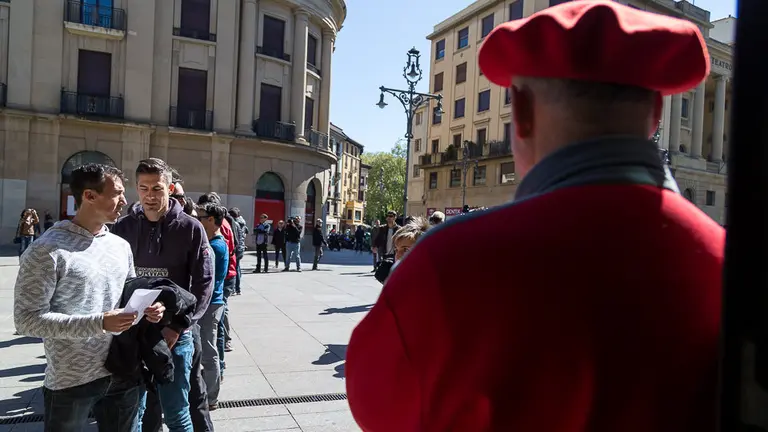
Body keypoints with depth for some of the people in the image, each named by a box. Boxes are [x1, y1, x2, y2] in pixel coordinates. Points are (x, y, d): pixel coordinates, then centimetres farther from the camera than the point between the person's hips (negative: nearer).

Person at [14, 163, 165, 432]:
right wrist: (98, 323, -25)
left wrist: (146, 307, -5)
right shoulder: (46, 250, -14)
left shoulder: (121, 246, 7)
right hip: (70, 383, -6)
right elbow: (28, 319, -17)